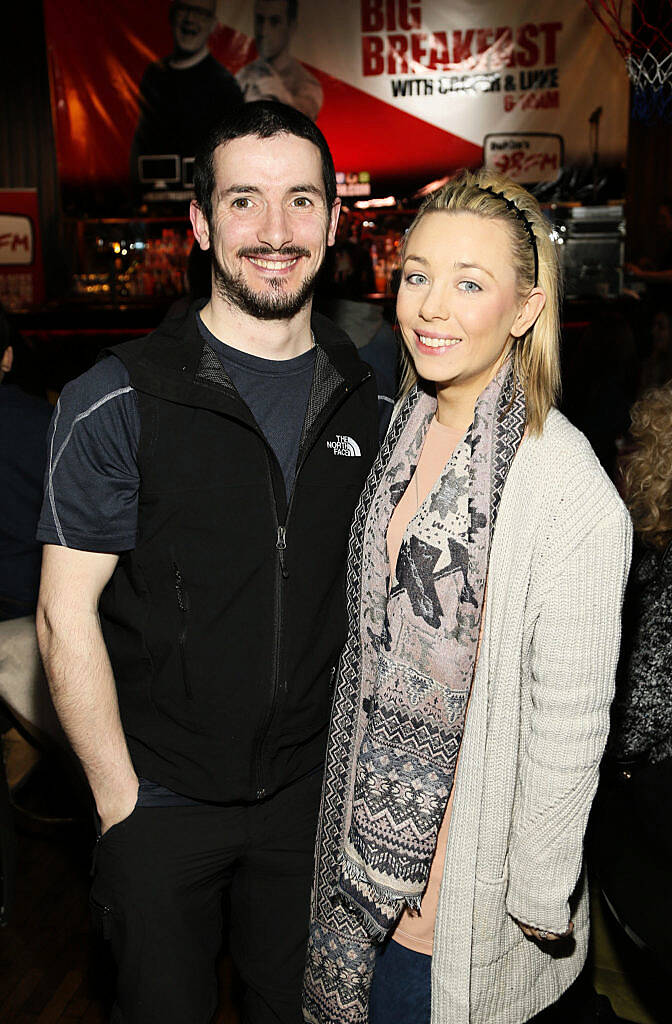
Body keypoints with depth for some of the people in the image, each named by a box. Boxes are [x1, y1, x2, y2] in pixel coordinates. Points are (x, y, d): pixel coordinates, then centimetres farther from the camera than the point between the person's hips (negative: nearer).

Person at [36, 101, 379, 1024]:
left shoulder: (362, 397, -1)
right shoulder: (117, 402, -15)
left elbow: (361, 584, 7)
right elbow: (66, 615, -13)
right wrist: (119, 800, -11)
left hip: (311, 783, 4)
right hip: (162, 797, -3)